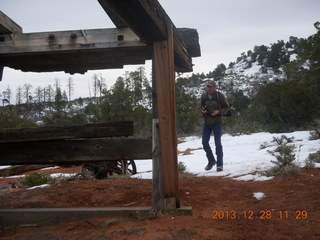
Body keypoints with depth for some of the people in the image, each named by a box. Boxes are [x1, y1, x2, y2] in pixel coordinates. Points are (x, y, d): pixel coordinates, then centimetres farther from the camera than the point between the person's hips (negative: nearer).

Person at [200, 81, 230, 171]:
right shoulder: (204, 96, 0)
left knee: (218, 143, -3)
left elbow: (227, 107, -4)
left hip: (217, 122, -4)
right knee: (204, 142, 3)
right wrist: (202, 110, -10)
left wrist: (218, 111, -20)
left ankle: (220, 164, 6)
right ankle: (211, 161, 23)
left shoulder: (220, 96, -10)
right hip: (207, 122, 4)